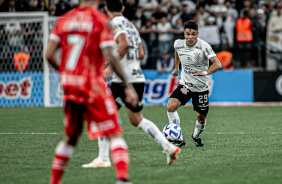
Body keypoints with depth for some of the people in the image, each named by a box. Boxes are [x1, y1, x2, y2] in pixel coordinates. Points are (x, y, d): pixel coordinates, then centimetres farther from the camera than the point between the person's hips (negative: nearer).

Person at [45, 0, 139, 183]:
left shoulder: (63, 20, 8)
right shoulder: (101, 20, -7)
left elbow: (49, 55, 3)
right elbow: (110, 57, -14)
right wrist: (128, 86, -10)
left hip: (70, 86, 5)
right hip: (93, 85, -5)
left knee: (71, 137, 20)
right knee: (114, 134, -2)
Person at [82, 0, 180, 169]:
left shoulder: (114, 23, -7)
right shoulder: (130, 25, 18)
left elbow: (125, 44, -25)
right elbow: (140, 53, 17)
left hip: (124, 80, -8)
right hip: (138, 78, 8)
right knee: (137, 120, 20)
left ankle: (103, 159, -4)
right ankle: (169, 147, 12)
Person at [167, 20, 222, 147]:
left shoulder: (203, 46, -20)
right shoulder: (178, 44, -7)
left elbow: (217, 64, -29)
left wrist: (205, 72, -46)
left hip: (201, 87, -2)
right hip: (185, 84, 2)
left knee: (201, 118, 7)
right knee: (171, 106, -22)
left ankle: (196, 136, 41)